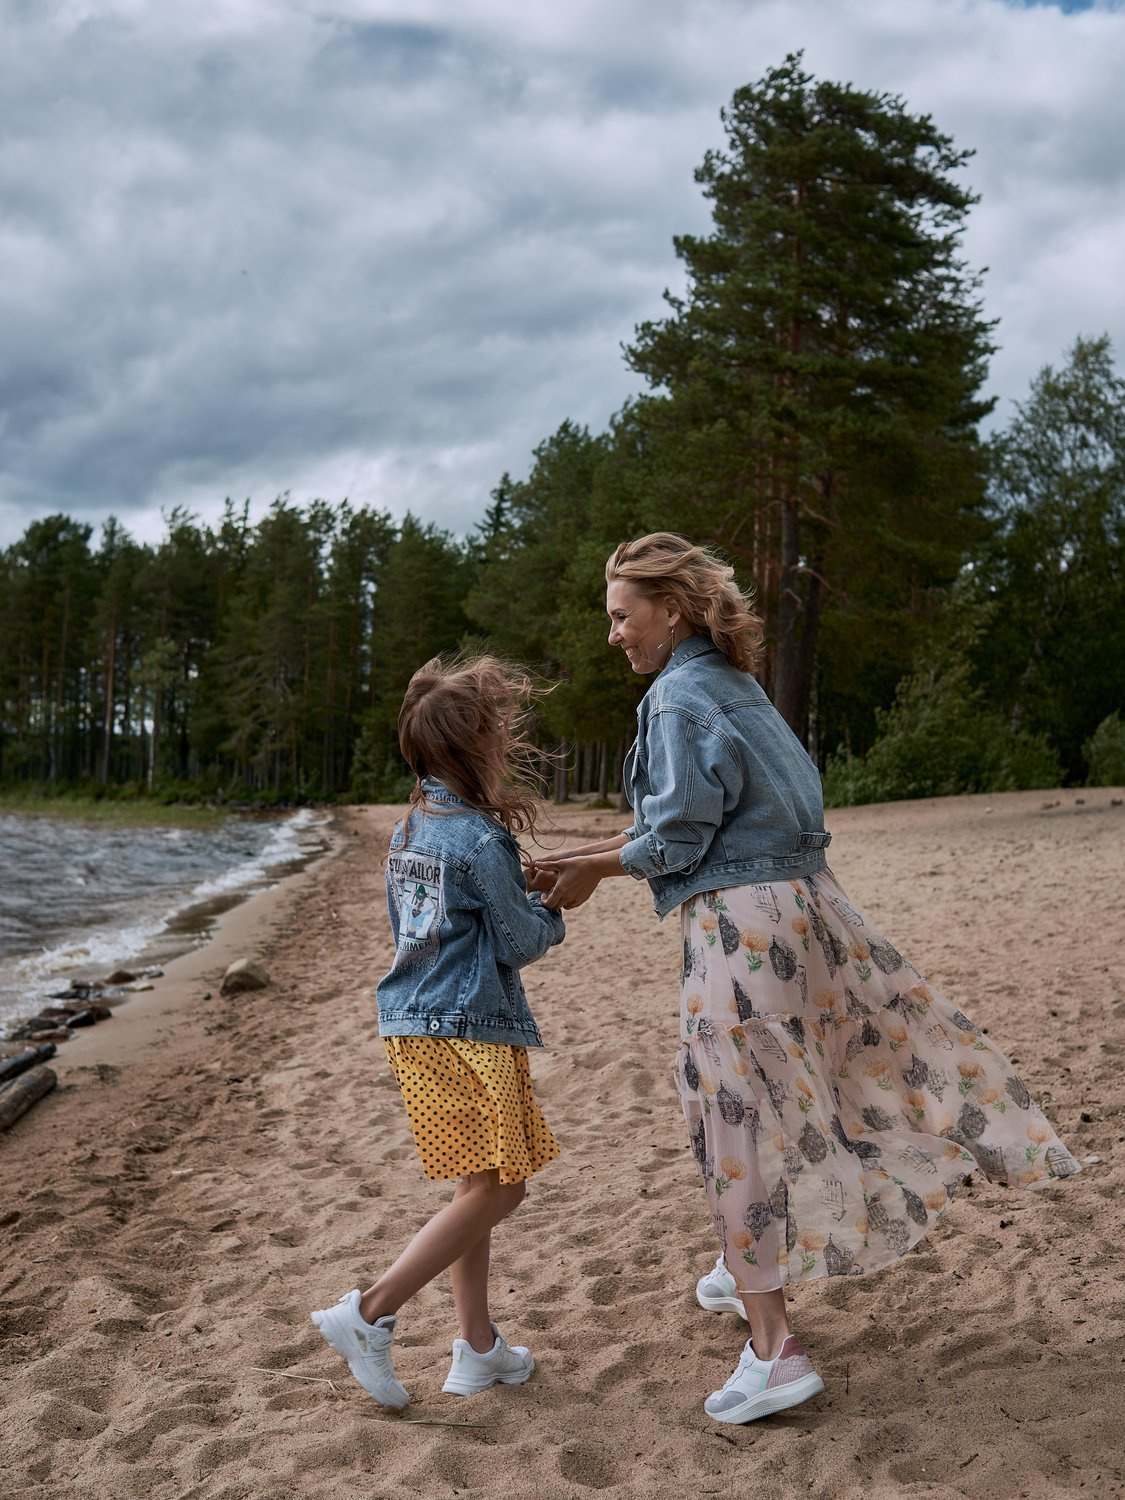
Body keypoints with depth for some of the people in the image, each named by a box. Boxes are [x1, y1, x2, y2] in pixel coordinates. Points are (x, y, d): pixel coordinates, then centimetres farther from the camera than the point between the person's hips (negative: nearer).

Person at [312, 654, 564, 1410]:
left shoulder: (413, 828, 11)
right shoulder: (482, 840, -16)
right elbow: (522, 942, -9)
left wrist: (521, 899, 16)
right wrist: (551, 912, 12)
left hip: (416, 1023, 9)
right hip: (469, 1028, -9)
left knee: (481, 1184, 15)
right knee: (495, 1187, -3)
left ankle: (479, 1347, 21)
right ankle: (370, 1313, -4)